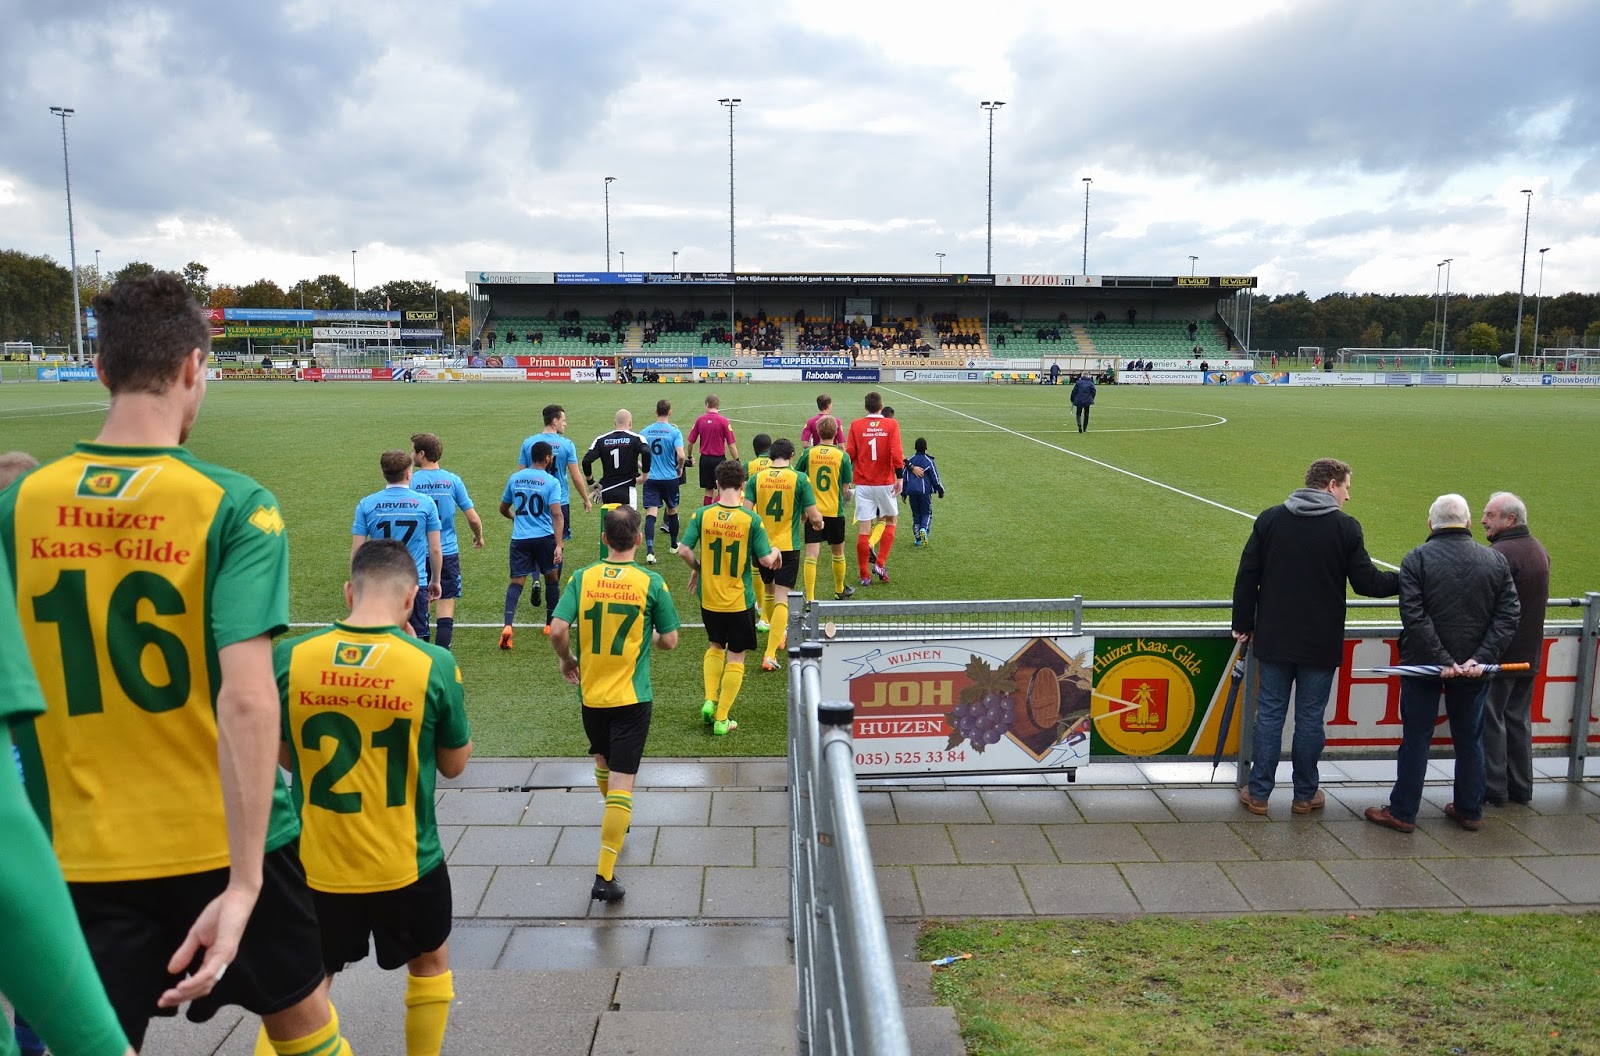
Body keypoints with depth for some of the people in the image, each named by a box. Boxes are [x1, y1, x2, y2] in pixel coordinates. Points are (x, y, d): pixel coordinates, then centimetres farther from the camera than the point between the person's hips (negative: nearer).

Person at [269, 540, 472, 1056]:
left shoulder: (288, 658, -10)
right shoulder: (433, 664, -16)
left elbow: (284, 756, 4)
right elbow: (455, 764, -1)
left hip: (315, 863, 2)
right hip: (405, 863, -1)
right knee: (430, 963, 25)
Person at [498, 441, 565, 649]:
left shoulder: (515, 478, 7)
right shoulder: (551, 482, -6)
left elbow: (503, 509, 19)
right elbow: (557, 515, -15)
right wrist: (558, 545, -16)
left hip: (519, 538, 3)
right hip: (544, 538, -2)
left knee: (516, 581, 2)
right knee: (552, 578, 17)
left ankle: (507, 625, -18)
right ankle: (551, 623, 25)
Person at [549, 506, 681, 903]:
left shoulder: (582, 578, -6)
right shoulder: (651, 583, -10)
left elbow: (557, 630, -13)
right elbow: (669, 640, -5)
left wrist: (567, 660, 7)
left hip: (591, 693, 3)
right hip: (632, 697, -3)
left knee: (603, 762, 28)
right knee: (621, 781, -2)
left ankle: (616, 822, 53)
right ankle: (605, 875, -6)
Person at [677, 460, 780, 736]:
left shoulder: (702, 515, -8)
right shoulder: (751, 520, -13)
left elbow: (684, 550, -10)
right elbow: (766, 560, -12)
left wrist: (697, 569, 9)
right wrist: (776, 552, 10)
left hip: (708, 598, 3)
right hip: (739, 601, -3)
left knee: (715, 646, 26)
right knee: (735, 657, 10)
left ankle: (709, 701, 15)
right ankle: (721, 720, 13)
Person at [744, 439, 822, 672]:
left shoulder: (756, 479, -3)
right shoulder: (799, 479, -8)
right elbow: (814, 516, -9)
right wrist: (817, 523, 14)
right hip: (788, 546, -3)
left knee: (769, 591, 24)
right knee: (781, 598, -1)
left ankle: (777, 634, 44)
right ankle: (770, 654, -9)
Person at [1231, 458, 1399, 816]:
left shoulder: (1270, 519, 0)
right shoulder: (1346, 527, -8)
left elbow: (1246, 576, 0)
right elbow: (1367, 582, -6)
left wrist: (1243, 624, 8)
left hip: (1274, 639, 2)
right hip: (1321, 644, -2)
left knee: (1269, 713, 8)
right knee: (1310, 718, 8)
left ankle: (1258, 792, 12)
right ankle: (1305, 794, 20)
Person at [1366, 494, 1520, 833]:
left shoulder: (1417, 559, -10)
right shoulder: (1496, 561, 1)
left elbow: (1413, 616, -18)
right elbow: (1508, 615, -4)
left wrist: (1442, 660, -15)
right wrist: (1480, 658, -10)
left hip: (1424, 664, -3)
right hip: (1473, 667, 3)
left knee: (1416, 739, 4)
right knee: (1469, 740, 16)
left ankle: (1402, 812, 11)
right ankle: (1469, 811, 26)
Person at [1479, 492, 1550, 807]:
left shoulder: (1500, 553, -21)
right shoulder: (1539, 551, 9)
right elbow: (1540, 597, 18)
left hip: (1498, 652, -9)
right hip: (1529, 653, 9)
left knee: (1490, 721, 1)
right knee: (1518, 720, 16)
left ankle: (1493, 789, 7)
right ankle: (1520, 788, 23)